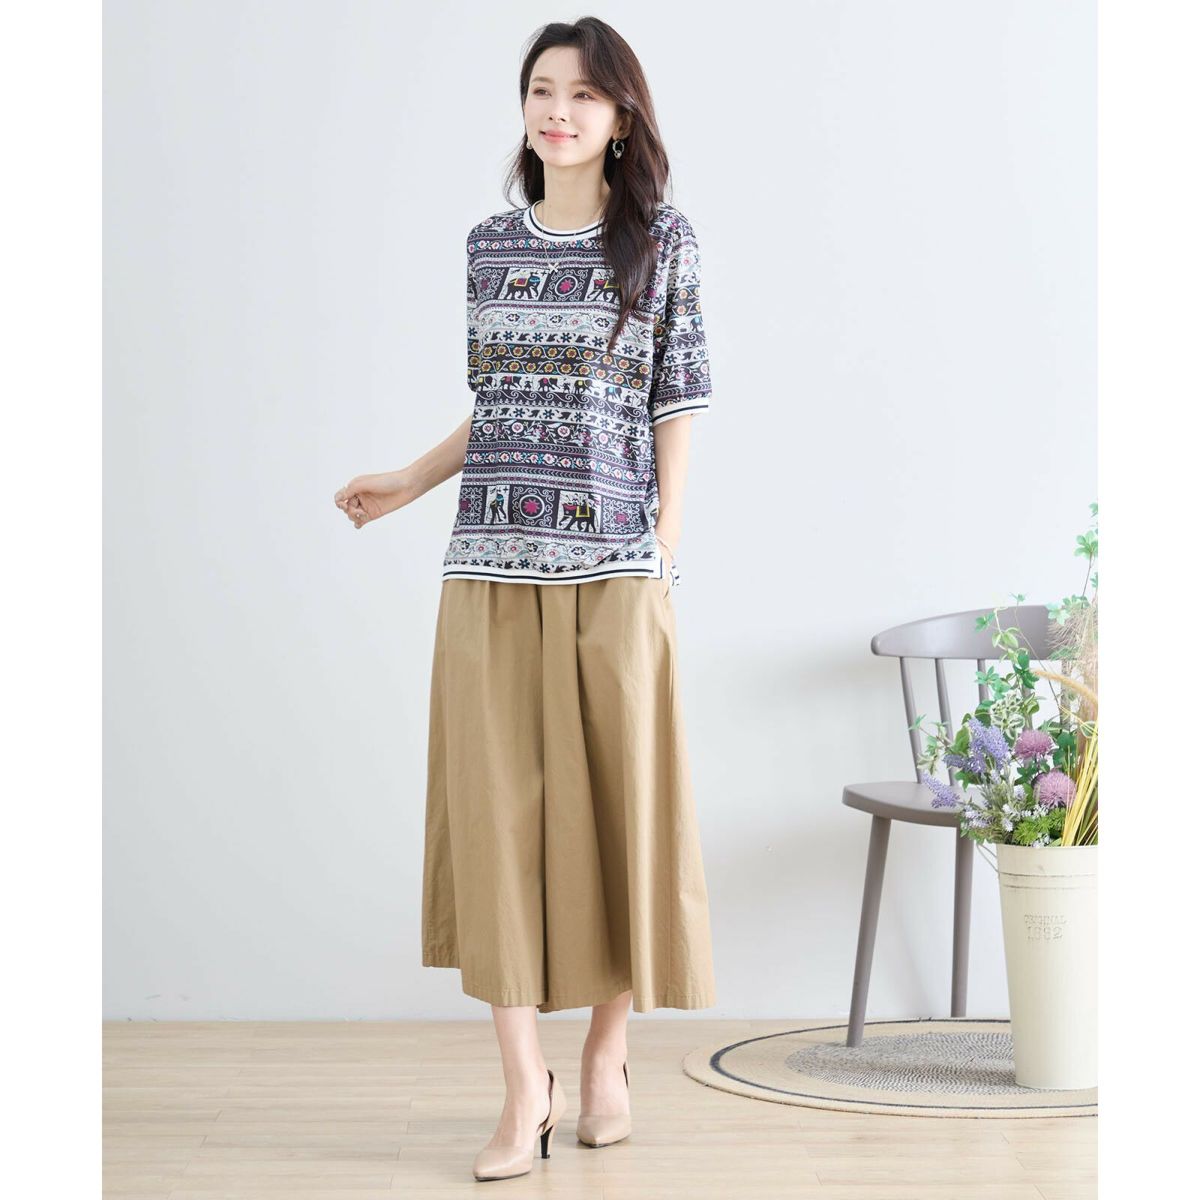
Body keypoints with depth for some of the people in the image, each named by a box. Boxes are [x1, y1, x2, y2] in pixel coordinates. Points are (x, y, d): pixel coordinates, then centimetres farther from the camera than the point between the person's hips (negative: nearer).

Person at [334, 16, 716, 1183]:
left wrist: (666, 555, -4)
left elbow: (674, 407, 2)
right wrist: (406, 484, 14)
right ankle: (524, 1084, 5)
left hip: (612, 569, -2)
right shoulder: (489, 243, 12)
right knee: (497, 806, -1)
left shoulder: (660, 239, 4)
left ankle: (606, 1055, 20)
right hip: (491, 567, 3)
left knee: (614, 799, 3)